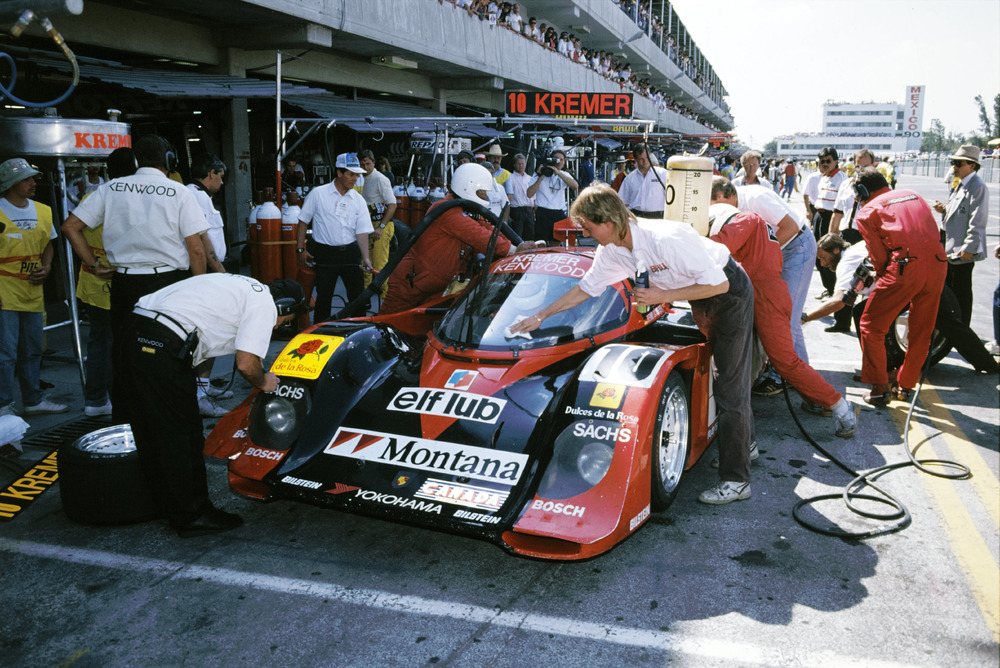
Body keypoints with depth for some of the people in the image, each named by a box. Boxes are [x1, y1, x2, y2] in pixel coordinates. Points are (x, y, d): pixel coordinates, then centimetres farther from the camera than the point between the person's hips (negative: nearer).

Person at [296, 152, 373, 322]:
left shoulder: (358, 200, 5)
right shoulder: (318, 194, -2)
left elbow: (362, 231, 0)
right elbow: (303, 221, 3)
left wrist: (365, 257, -13)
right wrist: (300, 249, -3)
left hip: (350, 252, 3)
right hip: (325, 254, -2)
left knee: (358, 295, 5)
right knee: (324, 296, 3)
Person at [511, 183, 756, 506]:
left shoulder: (667, 238, -36)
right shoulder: (611, 251, -11)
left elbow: (718, 284, -30)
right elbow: (585, 288, 3)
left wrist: (663, 295, -29)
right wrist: (540, 316, 4)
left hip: (731, 292, -8)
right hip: (702, 300, 8)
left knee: (731, 385, -8)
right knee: (723, 374, 19)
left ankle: (736, 481, -1)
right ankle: (745, 442, 39)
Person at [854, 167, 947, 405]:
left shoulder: (867, 211, 8)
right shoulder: (914, 196, 24)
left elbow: (878, 255, 3)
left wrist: (881, 275, 22)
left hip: (905, 266, -6)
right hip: (938, 262, 6)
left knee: (872, 326, 7)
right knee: (921, 330, 18)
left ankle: (879, 388, 5)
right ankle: (906, 385, 30)